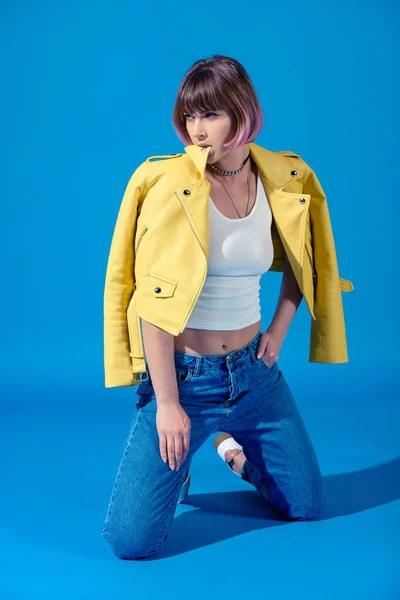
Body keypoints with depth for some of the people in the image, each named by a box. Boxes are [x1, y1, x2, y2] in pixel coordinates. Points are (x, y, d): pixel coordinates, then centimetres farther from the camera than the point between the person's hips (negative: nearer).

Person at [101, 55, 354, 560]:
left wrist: (278, 332, 6)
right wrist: (166, 403, -17)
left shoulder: (285, 181, -2)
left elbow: (302, 261, 17)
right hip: (182, 375, -4)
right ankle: (174, 459, 24)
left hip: (252, 371, 4)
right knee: (131, 542, -6)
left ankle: (230, 446, 40)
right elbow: (153, 303, -17)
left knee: (307, 506, 15)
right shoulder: (168, 185, -15)